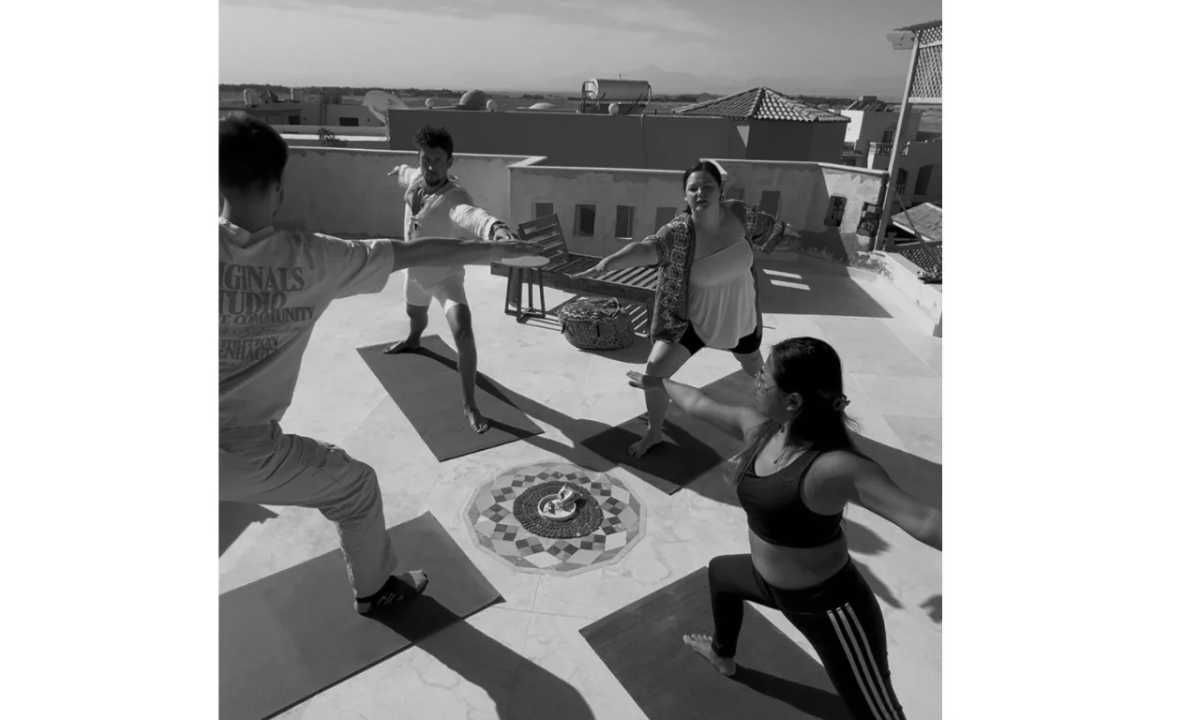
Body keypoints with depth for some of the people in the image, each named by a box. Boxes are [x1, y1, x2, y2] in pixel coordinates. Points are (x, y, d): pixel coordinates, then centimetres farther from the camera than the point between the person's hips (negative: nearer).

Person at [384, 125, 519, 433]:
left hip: (445, 275, -7)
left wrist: (495, 226, -83)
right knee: (415, 314, 35)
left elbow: (469, 213, -59)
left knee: (463, 334, -27)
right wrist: (398, 170, 41)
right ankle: (413, 340, 71)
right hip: (415, 270, 7)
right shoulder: (415, 179, -12)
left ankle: (469, 404, -18)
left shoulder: (454, 196, -33)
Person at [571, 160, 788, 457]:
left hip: (740, 316, 4)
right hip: (692, 320, -3)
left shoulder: (739, 213, -19)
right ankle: (654, 432, 13)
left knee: (753, 363, 29)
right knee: (655, 369, -14)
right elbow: (647, 247, -51)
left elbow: (768, 225, 4)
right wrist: (609, 262, -69)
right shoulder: (680, 231, -31)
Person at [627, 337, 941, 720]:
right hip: (770, 582, 8)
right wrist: (659, 382, 19)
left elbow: (923, 521, -43)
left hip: (829, 608, -8)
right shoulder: (757, 428, -11)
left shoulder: (834, 468, -34)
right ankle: (722, 655, 64)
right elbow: (699, 403, 5)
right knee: (720, 572, 33)